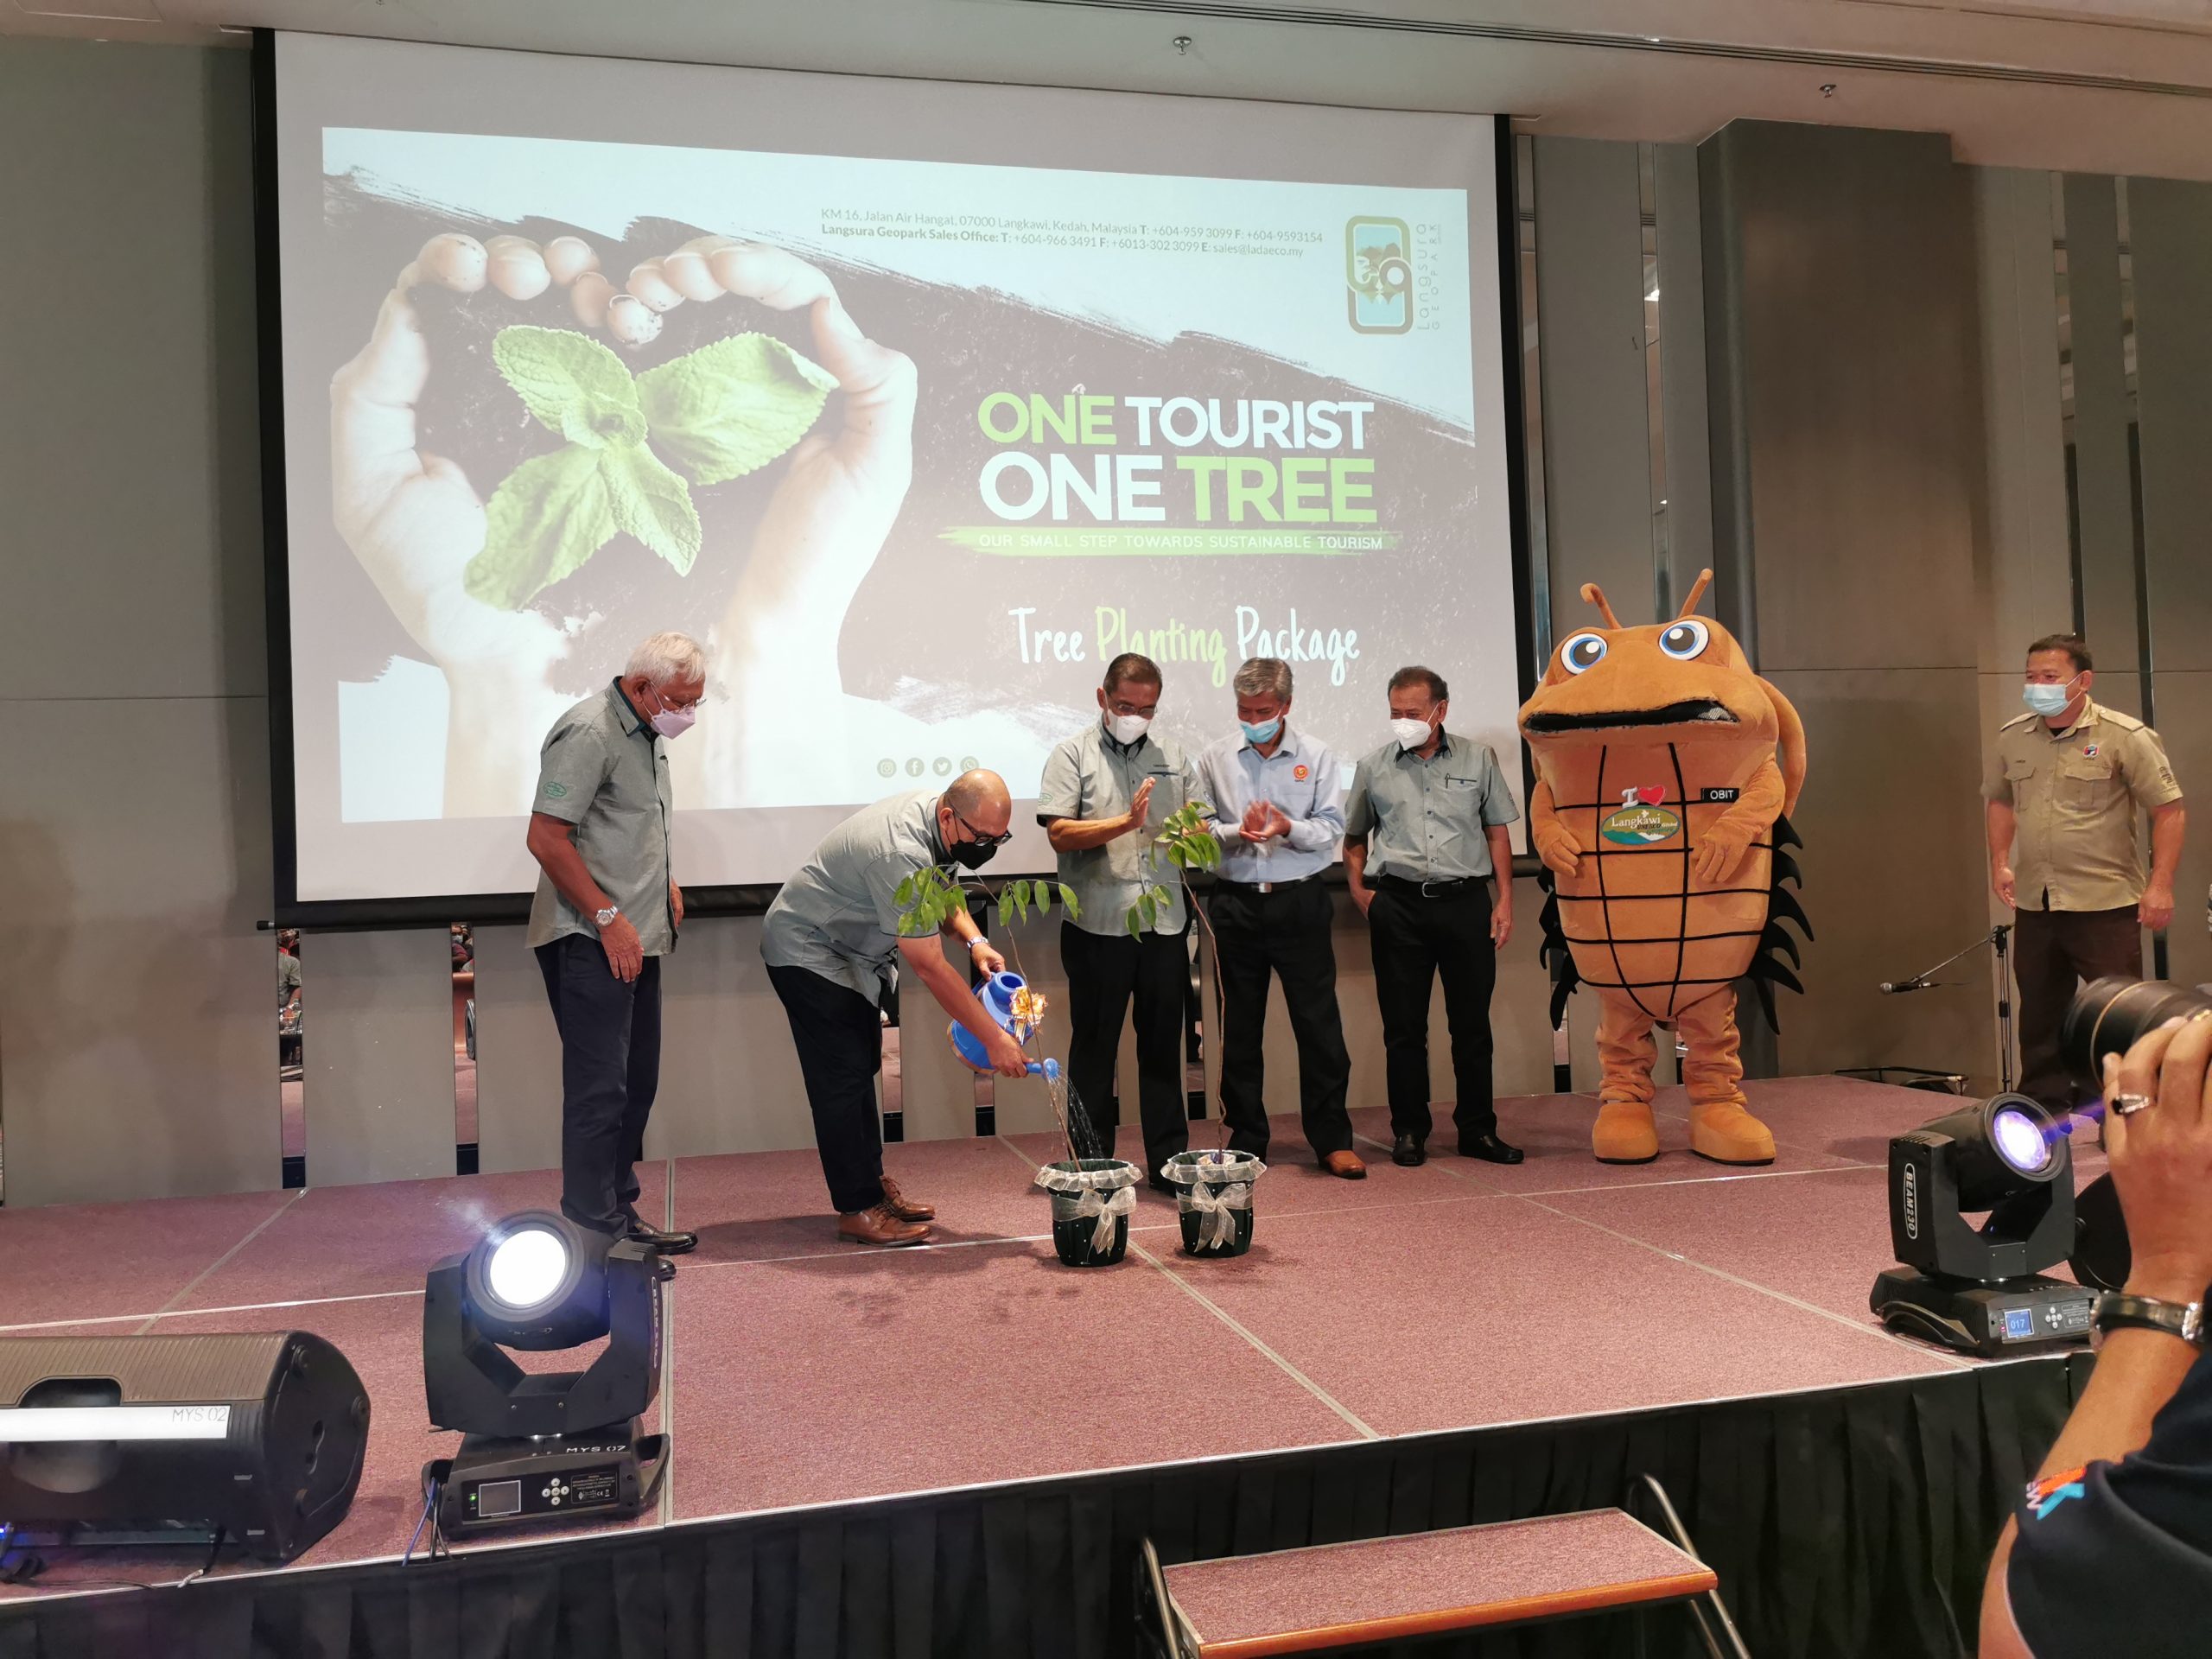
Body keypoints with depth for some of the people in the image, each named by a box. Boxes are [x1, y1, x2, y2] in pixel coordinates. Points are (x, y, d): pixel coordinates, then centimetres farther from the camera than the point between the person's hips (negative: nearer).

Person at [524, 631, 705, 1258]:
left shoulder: (646, 736, 16)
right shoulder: (589, 732, -14)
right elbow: (546, 838, -19)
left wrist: (663, 880, 14)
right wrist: (609, 918, -18)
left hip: (636, 938, 10)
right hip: (592, 943, -10)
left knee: (636, 1082, 13)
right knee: (600, 1085, -7)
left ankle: (619, 1208, 23)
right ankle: (595, 1226, 1)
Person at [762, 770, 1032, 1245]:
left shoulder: (935, 812, -8)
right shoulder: (902, 855, -36)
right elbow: (929, 966, -34)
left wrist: (975, 942, -8)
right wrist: (993, 1039, -31)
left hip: (851, 950, 10)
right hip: (807, 952, -10)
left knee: (861, 1069, 12)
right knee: (842, 1078, -11)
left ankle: (873, 1185, 19)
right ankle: (858, 1210, -6)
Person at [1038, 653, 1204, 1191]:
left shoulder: (1174, 756, 14)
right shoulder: (1073, 754, 2)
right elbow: (1060, 834, -8)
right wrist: (1127, 823, -18)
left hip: (1164, 924, 3)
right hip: (1097, 925, -3)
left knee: (1163, 1045, 9)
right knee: (1094, 1047, 5)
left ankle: (1169, 1162, 17)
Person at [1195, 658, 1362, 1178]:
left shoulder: (1316, 757, 4)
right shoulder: (1215, 760, 7)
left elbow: (1331, 828, 0)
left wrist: (1289, 828, -18)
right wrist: (1238, 832, -14)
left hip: (1300, 902, -1)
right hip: (1236, 903, 1)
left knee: (1319, 1020, -1)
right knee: (1240, 1027, 7)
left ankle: (1332, 1139, 8)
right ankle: (1246, 1140, 18)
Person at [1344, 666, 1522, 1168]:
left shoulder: (1477, 759, 7)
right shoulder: (1374, 768, 7)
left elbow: (1497, 831, 9)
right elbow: (1353, 838, 16)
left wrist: (1505, 900, 3)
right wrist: (1359, 891, 2)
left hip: (1466, 901, 0)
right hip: (1398, 905, 0)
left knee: (1472, 1023, 5)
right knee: (1404, 1026, 4)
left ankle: (1477, 1130, 15)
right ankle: (1408, 1131, 14)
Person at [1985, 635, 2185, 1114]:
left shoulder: (2125, 737, -9)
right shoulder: (2012, 738, 6)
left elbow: (2168, 809, -8)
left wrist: (2160, 885, -13)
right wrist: (2000, 861, 11)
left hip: (2106, 904, -5)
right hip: (2033, 905, 5)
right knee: (2039, 1013, 13)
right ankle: (2044, 1108, 25)